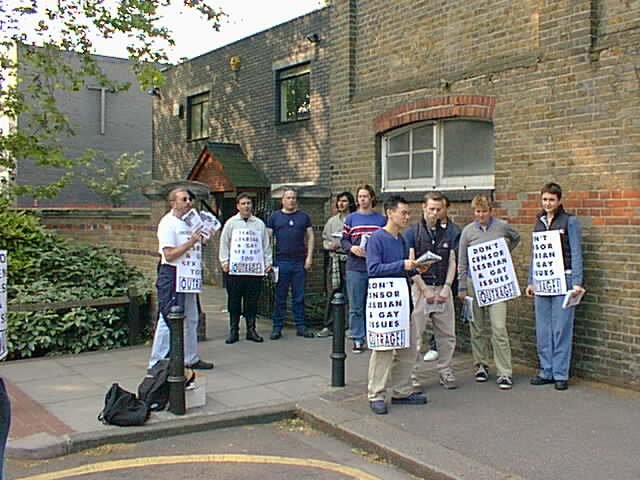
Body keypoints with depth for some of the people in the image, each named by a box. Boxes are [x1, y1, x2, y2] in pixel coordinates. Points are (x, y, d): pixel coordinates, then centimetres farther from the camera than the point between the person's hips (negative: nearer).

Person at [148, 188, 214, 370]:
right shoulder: (168, 223, -13)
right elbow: (169, 255, -21)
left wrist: (201, 239, 6)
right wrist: (191, 242, -23)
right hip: (172, 275, -9)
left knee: (191, 319, 16)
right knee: (168, 320, -5)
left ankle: (191, 359, 27)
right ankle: (157, 363, 3)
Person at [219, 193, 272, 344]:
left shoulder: (259, 224, 13)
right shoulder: (231, 223, 8)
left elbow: (266, 245, 15)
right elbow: (224, 243, 6)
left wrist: (268, 262, 8)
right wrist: (224, 261, -2)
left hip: (255, 269, 2)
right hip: (235, 268, -1)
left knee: (252, 301, 5)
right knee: (234, 301, 1)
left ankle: (251, 330, 13)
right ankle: (233, 331, 8)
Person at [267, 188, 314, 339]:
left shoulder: (303, 216, 11)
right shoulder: (275, 216, 7)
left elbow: (310, 237, 10)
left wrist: (309, 257, 0)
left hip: (300, 262, 1)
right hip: (281, 262, -1)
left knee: (299, 296, 5)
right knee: (280, 297, 3)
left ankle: (301, 326, 12)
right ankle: (277, 328, 9)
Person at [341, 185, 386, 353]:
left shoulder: (381, 220, 6)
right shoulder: (351, 219, 7)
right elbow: (344, 240, 7)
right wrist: (352, 248, -12)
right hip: (355, 268, 0)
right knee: (356, 307, 3)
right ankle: (358, 340, 10)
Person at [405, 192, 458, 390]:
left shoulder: (446, 234, 12)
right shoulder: (412, 233, -3)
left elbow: (452, 262, 9)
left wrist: (447, 287, -5)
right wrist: (425, 290, -12)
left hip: (443, 290, 5)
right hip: (420, 289, -4)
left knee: (447, 334, 8)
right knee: (415, 335, 0)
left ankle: (445, 372, 21)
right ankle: (412, 375, 9)